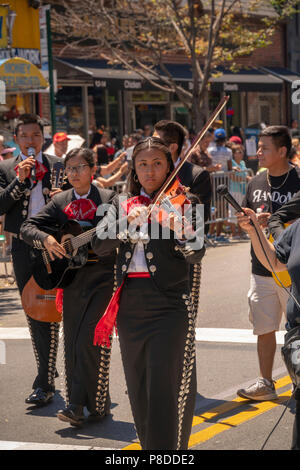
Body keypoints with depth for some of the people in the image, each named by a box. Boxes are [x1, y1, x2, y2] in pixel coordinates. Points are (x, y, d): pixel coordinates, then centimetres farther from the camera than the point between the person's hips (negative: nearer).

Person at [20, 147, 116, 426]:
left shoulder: (109, 199, 0)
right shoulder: (60, 202, 8)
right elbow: (27, 228, 3)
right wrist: (45, 239, -15)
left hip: (103, 278, -4)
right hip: (72, 278, 4)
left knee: (89, 340, -10)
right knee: (72, 343, 7)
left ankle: (77, 405, -3)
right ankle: (79, 407, 16)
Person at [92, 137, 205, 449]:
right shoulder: (123, 206, 12)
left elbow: (196, 255, -12)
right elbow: (99, 245, -2)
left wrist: (184, 229, -33)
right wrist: (128, 222, -18)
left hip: (169, 303, -4)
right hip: (130, 304, 5)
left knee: (165, 390, -10)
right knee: (138, 388, 12)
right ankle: (147, 445, 25)